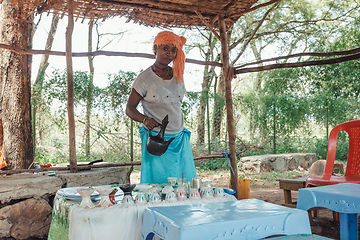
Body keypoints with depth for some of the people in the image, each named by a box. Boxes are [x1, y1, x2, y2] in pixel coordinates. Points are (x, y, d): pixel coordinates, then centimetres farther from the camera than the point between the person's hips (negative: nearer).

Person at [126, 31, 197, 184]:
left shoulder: (178, 76, 10)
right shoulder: (145, 78, -6)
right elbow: (129, 109, -4)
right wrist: (145, 119, -22)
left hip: (180, 139, 5)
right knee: (159, 184, -3)